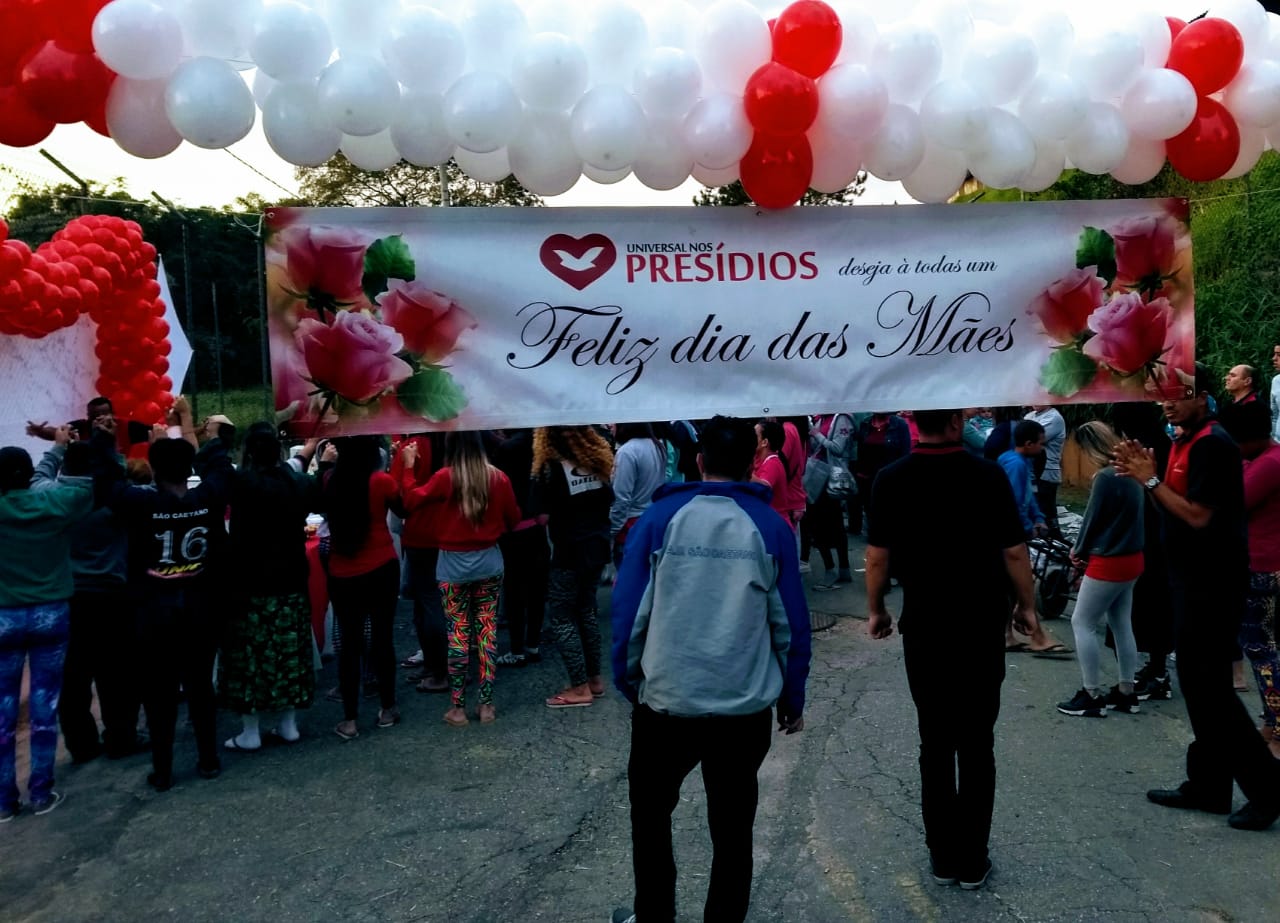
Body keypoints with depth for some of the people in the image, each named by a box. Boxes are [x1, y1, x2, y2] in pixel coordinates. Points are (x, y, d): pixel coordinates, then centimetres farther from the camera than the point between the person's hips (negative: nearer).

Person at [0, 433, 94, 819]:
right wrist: (67, 446, 22)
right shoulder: (54, 504, -10)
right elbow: (87, 482, 7)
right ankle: (41, 793, 14)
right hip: (51, 614, 0)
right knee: (44, 704, 7)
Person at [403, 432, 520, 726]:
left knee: (458, 634, 4)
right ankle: (486, 704, 14)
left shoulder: (444, 478, -11)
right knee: (487, 631, 8)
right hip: (489, 562, 2)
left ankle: (458, 707, 10)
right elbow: (513, 519, 8)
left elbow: (411, 500, -1)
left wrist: (408, 466, 8)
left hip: (453, 565, -2)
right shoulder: (498, 478, -2)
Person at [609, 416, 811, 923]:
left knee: (650, 812, 21)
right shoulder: (770, 526, -3)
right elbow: (791, 621, -1)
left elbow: (629, 609, -6)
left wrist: (627, 681, 5)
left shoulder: (660, 517, -6)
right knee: (732, 824, 17)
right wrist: (792, 698, 10)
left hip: (666, 700, -1)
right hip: (746, 705, 1)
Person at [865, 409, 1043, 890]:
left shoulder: (891, 480, -9)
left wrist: (876, 610, 8)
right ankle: (972, 858, 20)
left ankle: (943, 855, 22)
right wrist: (1026, 605, 7)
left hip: (923, 624, 1)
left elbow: (878, 555, -6)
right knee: (977, 741, 11)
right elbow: (1014, 551, -8)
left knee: (935, 741, 13)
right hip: (982, 623, -1)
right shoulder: (988, 475, -12)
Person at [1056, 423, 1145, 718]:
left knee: (1082, 623, 1)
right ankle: (1126, 693, 23)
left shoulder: (1106, 477, -21)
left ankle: (1092, 696, 6)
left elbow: (1092, 519, -14)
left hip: (1109, 563, -9)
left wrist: (1079, 551, 4)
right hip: (1131, 559, 9)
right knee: (1121, 624, 16)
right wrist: (1086, 550, 10)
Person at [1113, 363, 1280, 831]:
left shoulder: (1212, 444, -16)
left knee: (1210, 685, -4)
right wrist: (1143, 475, 0)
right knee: (1196, 681, 13)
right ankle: (1208, 785, 22)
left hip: (1212, 581, -10)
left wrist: (1151, 480, -17)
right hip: (1192, 577, 10)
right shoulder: (1186, 442, 13)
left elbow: (1198, 515, -23)